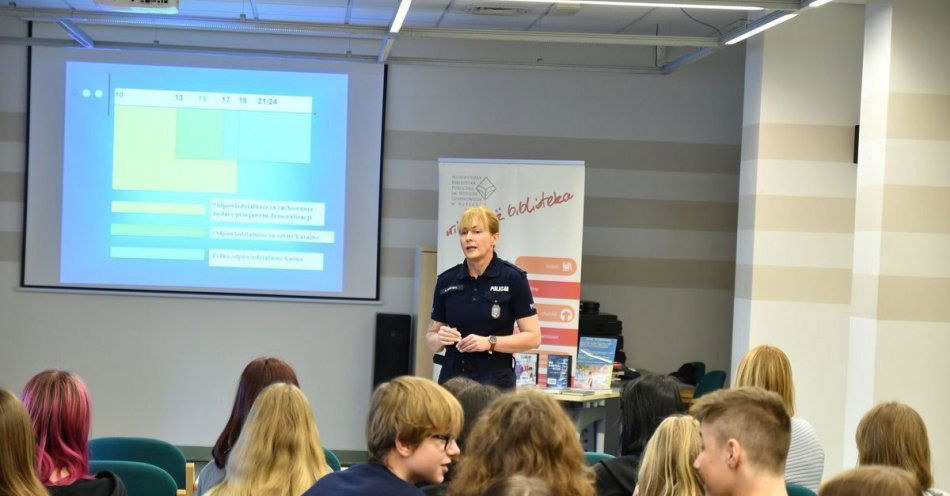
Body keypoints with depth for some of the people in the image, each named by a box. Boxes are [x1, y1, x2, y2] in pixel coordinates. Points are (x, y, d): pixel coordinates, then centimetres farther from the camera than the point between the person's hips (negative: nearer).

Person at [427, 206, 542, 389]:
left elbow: (533, 337, -5)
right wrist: (440, 338, -9)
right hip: (451, 379, 3)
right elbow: (431, 336, 13)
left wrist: (490, 342, -17)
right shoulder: (447, 280, 7)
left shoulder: (513, 278, -4)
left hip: (495, 382, -3)